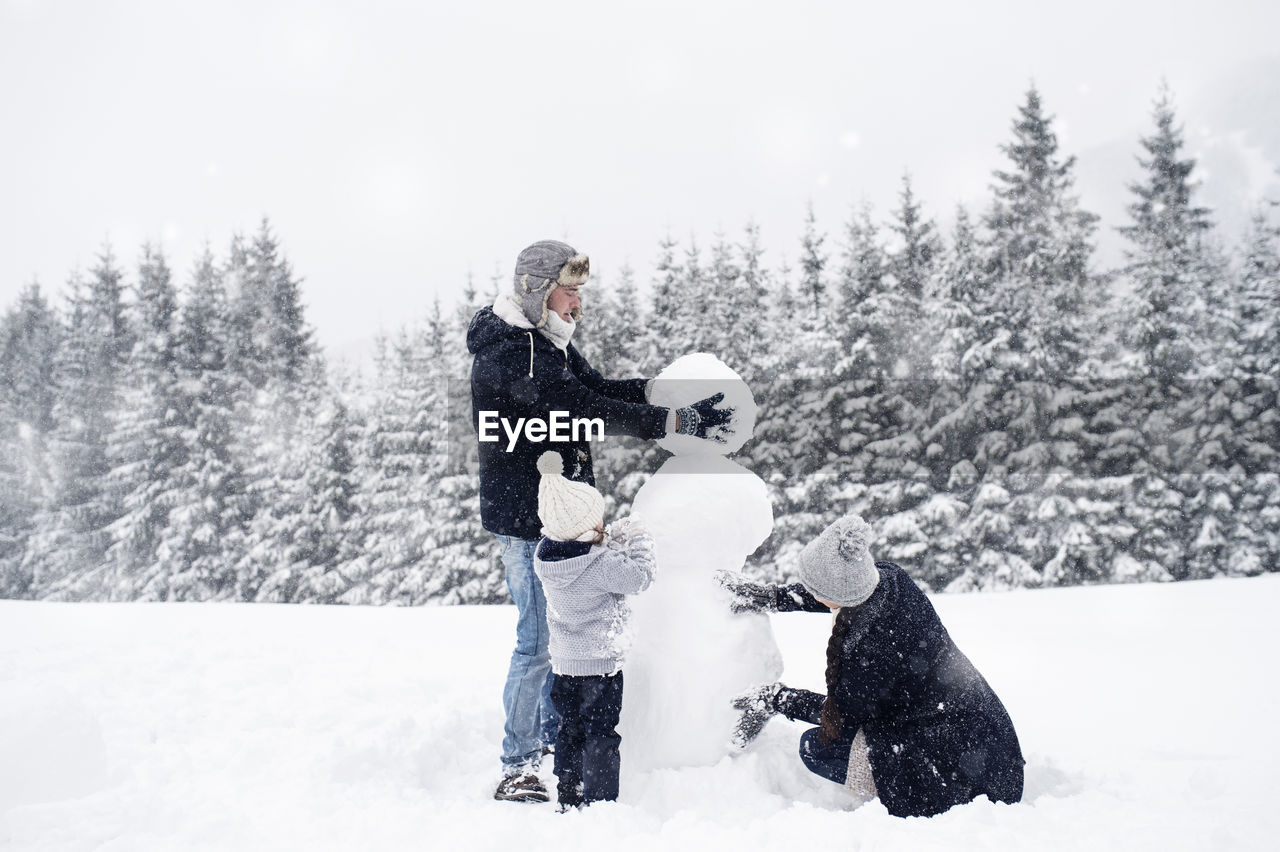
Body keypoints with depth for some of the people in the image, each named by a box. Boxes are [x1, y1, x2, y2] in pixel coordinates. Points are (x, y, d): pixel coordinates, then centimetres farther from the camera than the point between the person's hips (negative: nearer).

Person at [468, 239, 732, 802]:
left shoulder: (549, 342, 12)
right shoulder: (507, 354, -22)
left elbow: (597, 389, 15)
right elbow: (587, 410, -29)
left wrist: (659, 385, -1)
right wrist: (677, 422, -31)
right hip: (525, 518, -10)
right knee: (540, 640, -4)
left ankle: (553, 733, 37)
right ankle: (517, 770, 9)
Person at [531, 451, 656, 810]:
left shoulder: (544, 556, -3)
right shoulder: (602, 565, -24)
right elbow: (639, 578, -14)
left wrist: (614, 539, 4)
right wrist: (639, 540, -1)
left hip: (563, 662, 7)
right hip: (601, 663, -6)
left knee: (570, 731, 18)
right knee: (601, 737, 4)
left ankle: (569, 802, 27)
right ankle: (600, 806, 10)